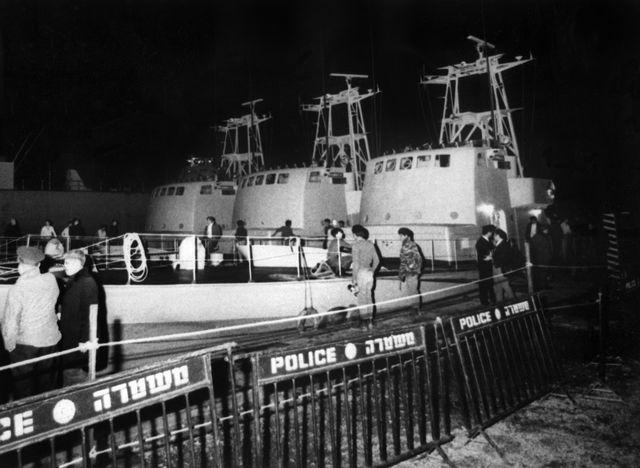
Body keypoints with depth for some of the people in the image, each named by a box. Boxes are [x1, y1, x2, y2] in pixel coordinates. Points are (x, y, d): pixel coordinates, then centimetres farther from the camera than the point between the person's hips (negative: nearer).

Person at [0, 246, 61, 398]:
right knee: (46, 383, 17)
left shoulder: (17, 289, -18)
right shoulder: (51, 280, -8)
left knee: (23, 386, 11)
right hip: (50, 340, 4)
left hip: (25, 342, -4)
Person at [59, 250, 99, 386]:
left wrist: (85, 339, -23)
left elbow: (90, 313, -22)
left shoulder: (87, 283, -19)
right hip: (68, 338, 9)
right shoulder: (71, 281, 9)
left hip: (78, 338, -9)